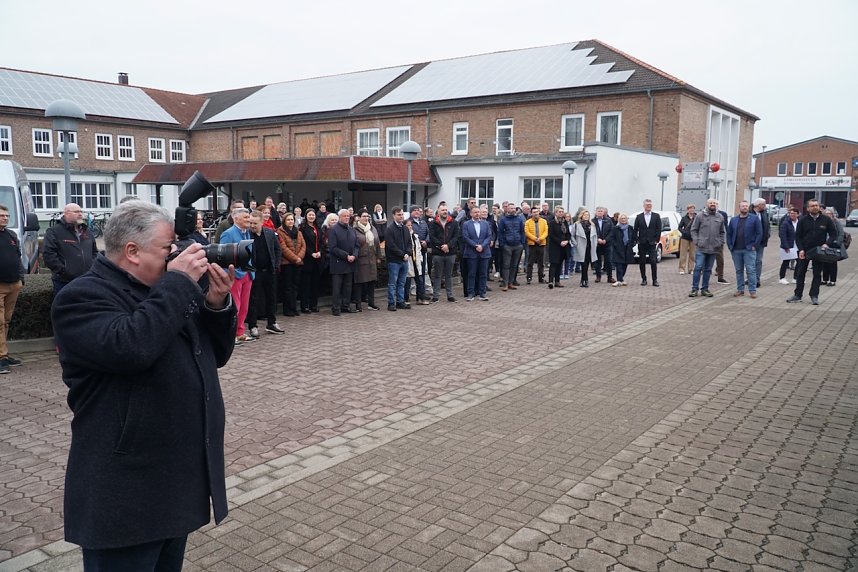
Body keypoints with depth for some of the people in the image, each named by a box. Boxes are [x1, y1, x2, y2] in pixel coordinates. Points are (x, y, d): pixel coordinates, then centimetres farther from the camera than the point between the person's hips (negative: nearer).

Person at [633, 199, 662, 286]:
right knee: (642, 262, 4)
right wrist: (637, 240, -2)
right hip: (642, 243, 1)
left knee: (653, 262, -5)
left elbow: (659, 229, 3)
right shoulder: (639, 217, 6)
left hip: (652, 243, -1)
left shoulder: (656, 216, 5)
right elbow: (635, 230, 7)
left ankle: (655, 280, 0)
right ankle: (643, 279, 12)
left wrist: (657, 240, -4)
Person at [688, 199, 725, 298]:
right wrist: (696, 241, -7)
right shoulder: (700, 216, 0)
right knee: (698, 268, -7)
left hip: (714, 248, 4)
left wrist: (721, 242, 6)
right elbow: (693, 230, 2)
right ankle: (695, 289, -3)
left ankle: (705, 289, 16)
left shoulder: (720, 217, 10)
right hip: (701, 248, -3)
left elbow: (723, 232, 17)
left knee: (708, 269, 9)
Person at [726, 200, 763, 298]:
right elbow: (729, 234, 13)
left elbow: (759, 233, -2)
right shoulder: (733, 220, 12)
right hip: (736, 250, 4)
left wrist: (754, 245, -8)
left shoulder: (754, 218, 1)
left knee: (751, 270, -4)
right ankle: (740, 289, 16)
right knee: (739, 271, 9)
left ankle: (752, 290, 0)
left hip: (749, 250, -4)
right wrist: (730, 246, 3)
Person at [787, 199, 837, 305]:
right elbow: (798, 236, 1)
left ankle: (814, 296, 11)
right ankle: (797, 295, 11)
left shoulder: (826, 220, 0)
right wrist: (801, 249, -10)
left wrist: (827, 244, -13)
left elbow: (833, 234, 4)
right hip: (804, 251, 0)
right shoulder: (803, 220, -1)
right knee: (800, 273, 4)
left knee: (817, 274, 4)